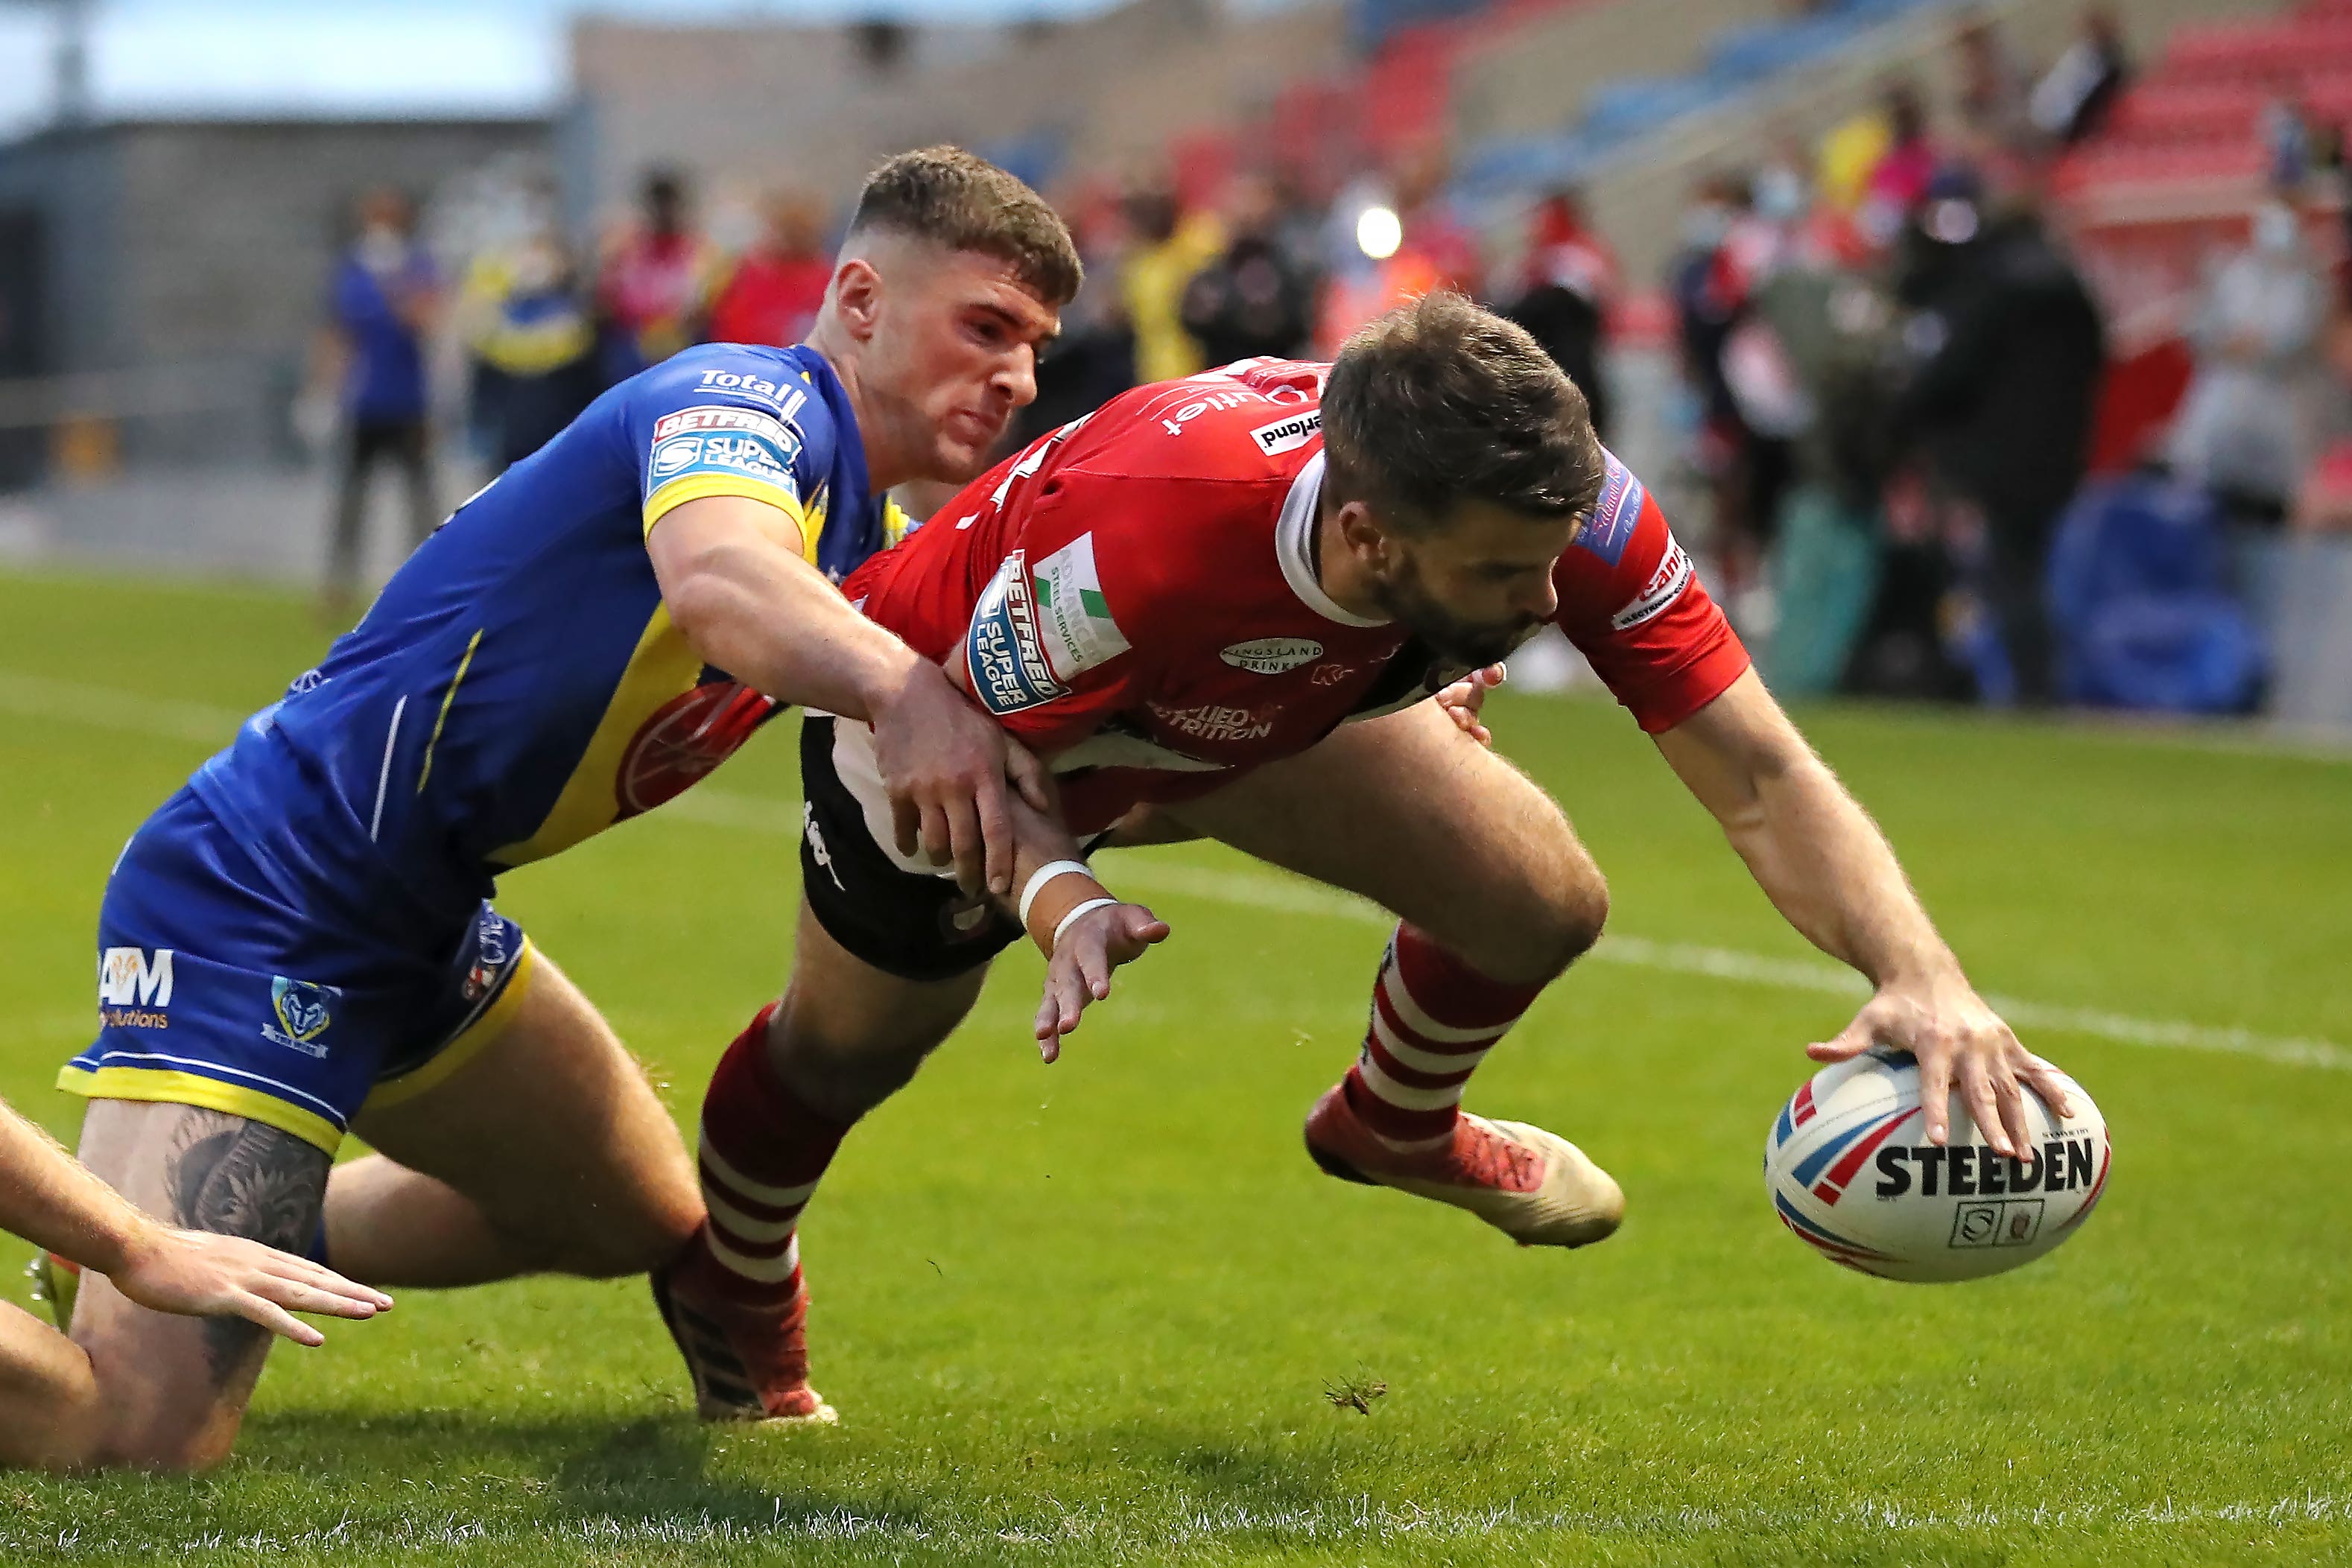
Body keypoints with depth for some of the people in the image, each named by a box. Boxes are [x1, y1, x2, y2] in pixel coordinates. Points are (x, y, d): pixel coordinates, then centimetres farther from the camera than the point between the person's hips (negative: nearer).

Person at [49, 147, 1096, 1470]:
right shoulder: (752, 398, -15)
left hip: (421, 929, 10)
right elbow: (713, 581, -38)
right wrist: (900, 687, -55)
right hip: (253, 902, -10)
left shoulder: (867, 543, 14)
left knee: (650, 1221, 27)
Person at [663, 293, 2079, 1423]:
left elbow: (1765, 781, -36)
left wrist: (1921, 976, -52)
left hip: (1264, 702, 4)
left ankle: (1396, 1125, 27)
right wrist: (1051, 892, -52)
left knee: (1542, 903, -9)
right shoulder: (1140, 533, -49)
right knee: (845, 1055, 15)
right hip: (949, 704, -4)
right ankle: (733, 1284, 52)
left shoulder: (1562, 508, -37)